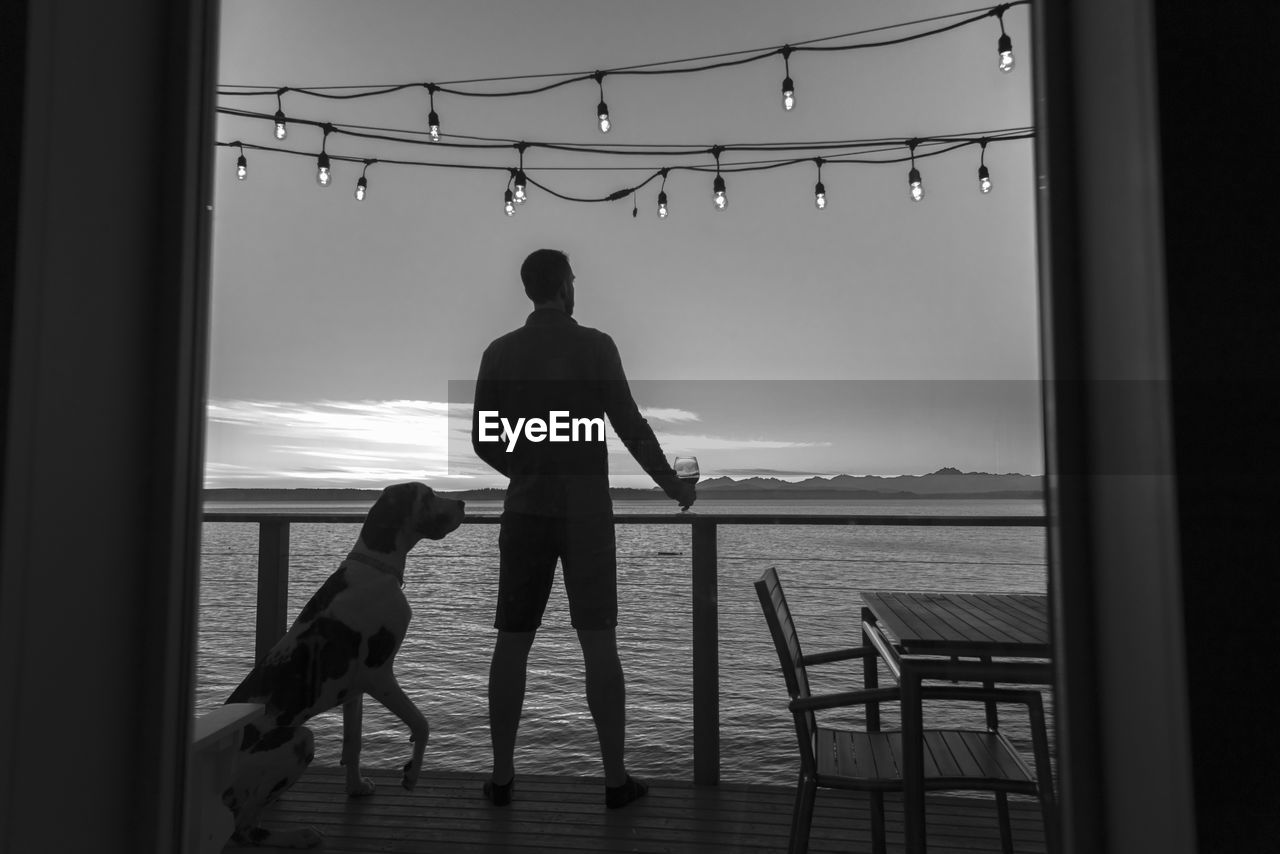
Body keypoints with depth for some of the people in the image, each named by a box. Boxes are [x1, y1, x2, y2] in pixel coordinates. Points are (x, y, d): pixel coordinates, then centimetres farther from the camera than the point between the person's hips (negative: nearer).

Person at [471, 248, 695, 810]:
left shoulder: (499, 352, 5)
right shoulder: (594, 345, -5)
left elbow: (484, 443, 7)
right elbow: (630, 426, -8)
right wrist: (671, 484, 7)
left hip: (526, 510, 3)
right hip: (586, 511, -2)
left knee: (512, 642, 10)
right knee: (599, 644, 3)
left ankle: (502, 776, 15)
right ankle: (615, 778, 10)